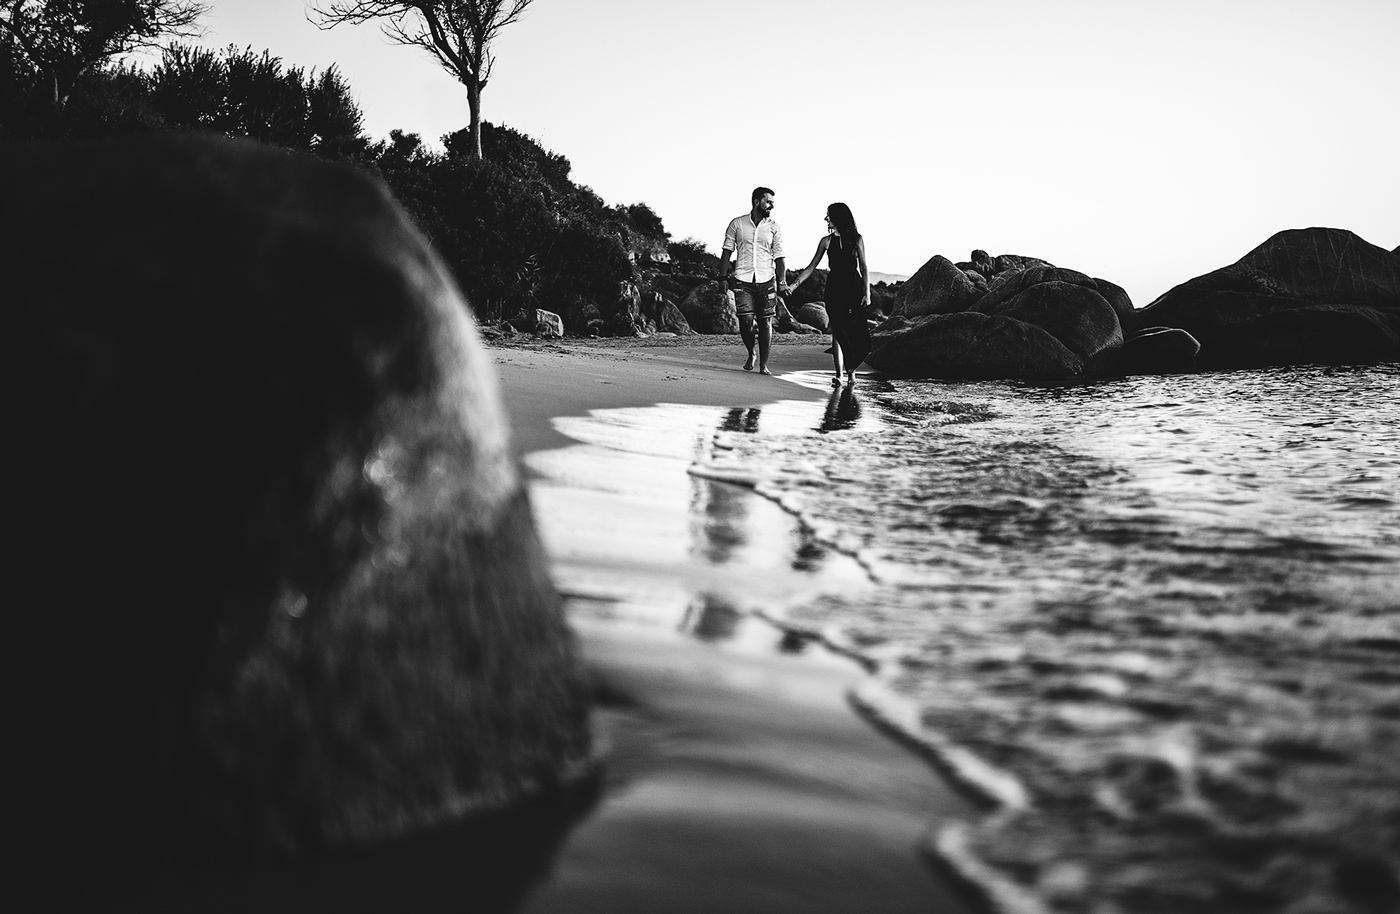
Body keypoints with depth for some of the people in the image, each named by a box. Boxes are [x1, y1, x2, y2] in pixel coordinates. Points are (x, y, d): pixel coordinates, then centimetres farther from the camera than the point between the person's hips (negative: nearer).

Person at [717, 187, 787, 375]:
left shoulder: (773, 228, 6)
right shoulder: (737, 224, 4)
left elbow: (779, 257, 5)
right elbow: (727, 251, 7)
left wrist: (782, 282, -6)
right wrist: (723, 277, 0)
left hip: (766, 281, 1)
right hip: (743, 280, -1)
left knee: (766, 323, -1)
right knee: (746, 321, -10)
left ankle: (763, 365, 6)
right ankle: (751, 354, 17)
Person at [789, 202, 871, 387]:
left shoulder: (857, 239, 3)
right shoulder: (827, 241, 7)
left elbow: (863, 268, 5)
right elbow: (811, 267, 10)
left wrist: (867, 293, -3)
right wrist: (794, 284, 2)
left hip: (854, 288, -1)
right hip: (835, 288, 1)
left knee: (854, 331, -5)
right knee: (837, 331, -7)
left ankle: (851, 370, 11)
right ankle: (839, 374, -7)